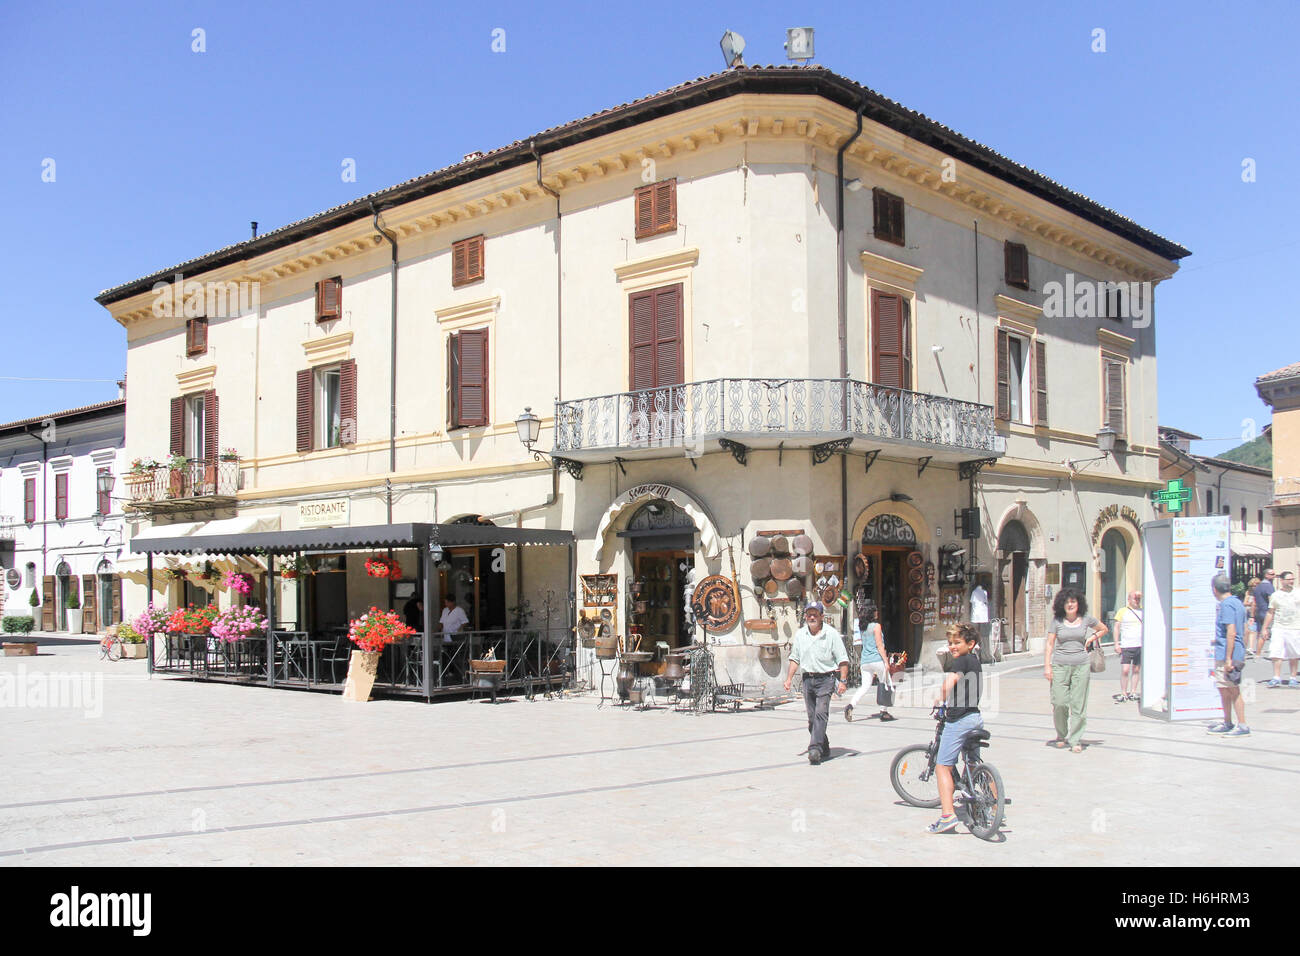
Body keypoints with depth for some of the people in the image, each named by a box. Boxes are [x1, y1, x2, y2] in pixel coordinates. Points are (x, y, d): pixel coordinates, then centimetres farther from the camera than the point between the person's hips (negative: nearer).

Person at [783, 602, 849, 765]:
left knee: (821, 714, -16)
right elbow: (795, 658, 18)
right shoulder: (800, 634, 9)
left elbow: (843, 660, -4)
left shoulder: (831, 633, -5)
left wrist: (843, 681, -11)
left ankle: (815, 748, -21)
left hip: (825, 679, -5)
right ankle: (824, 749, 19)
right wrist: (789, 678, 10)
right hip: (808, 678, 5)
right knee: (812, 717, 8)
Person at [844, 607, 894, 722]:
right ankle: (884, 712, 5)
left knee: (865, 686, 4)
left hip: (864, 661, 6)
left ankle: (851, 705, -17)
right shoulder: (876, 626, -6)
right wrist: (886, 661, -11)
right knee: (887, 685, 8)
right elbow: (879, 645, -11)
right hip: (877, 660, -6)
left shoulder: (862, 628, 14)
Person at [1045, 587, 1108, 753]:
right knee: (1060, 703, -5)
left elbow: (1104, 629, 24)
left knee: (1078, 704, -1)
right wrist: (1047, 666, -5)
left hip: (1081, 665, 1)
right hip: (1060, 665, -1)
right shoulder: (1057, 621, 2)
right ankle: (1061, 735, 18)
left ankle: (1075, 740, 6)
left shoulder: (1086, 620, 6)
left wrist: (1091, 638, 8)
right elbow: (1050, 644, 2)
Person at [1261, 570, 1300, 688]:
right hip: (1278, 628, 0)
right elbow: (1270, 613, 10)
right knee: (1276, 654, -9)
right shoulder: (1276, 595, 6)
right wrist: (1264, 628, 9)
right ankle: (1277, 678, -5)